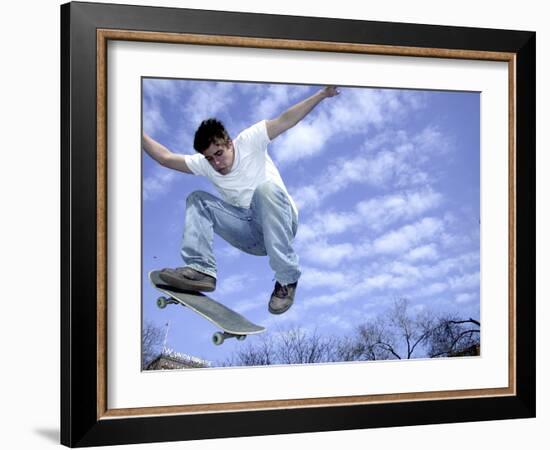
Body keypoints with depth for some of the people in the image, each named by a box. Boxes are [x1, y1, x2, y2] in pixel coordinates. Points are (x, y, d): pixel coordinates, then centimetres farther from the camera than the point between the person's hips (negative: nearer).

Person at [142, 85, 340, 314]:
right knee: (197, 199, -5)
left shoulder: (249, 141, -6)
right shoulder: (203, 164, 5)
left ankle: (287, 279, -33)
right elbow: (165, 158, 3)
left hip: (280, 224, -4)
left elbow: (285, 120, -15)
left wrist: (322, 94, -22)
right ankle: (201, 270, -22)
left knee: (266, 188, -36)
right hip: (252, 238, 4)